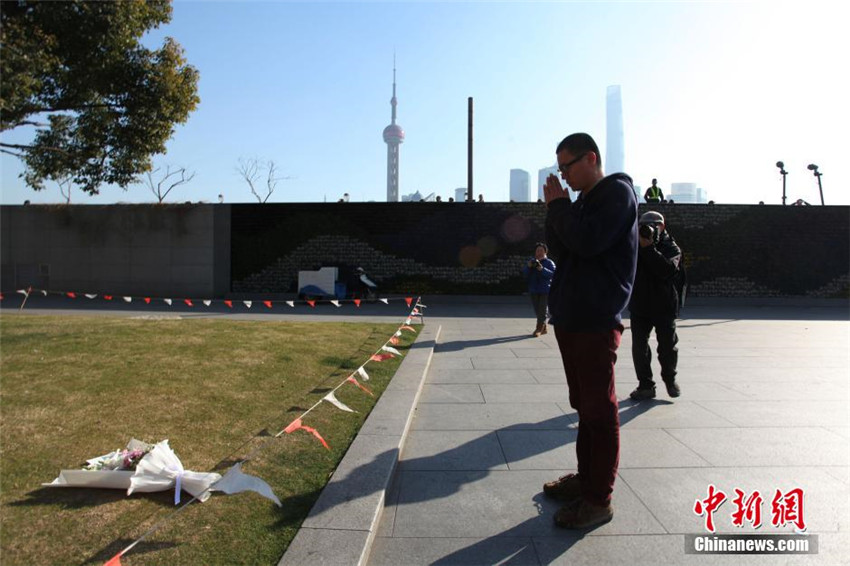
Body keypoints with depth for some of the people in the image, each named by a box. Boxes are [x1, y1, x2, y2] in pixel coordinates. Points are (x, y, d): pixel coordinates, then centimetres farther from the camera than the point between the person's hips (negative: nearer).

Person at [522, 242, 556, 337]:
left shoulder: (549, 263, 0)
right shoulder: (531, 261, 10)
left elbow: (553, 274, -15)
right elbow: (524, 273, 2)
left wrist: (542, 269, -27)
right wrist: (528, 266, -17)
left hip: (545, 290, -4)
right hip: (533, 290, 4)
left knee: (542, 310, -7)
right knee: (537, 311, 8)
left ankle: (538, 329, -3)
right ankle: (544, 328, 21)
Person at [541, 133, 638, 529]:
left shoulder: (617, 192, -6)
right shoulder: (583, 200, 19)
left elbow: (587, 242, -21)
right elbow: (559, 250, 14)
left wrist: (559, 206, -8)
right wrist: (554, 210, 4)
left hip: (595, 321, -9)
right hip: (570, 317, 9)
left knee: (599, 410, -3)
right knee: (584, 406, 15)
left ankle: (598, 499, 5)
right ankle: (586, 478, 27)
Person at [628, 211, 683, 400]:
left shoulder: (671, 248, -5)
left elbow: (667, 269, -25)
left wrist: (649, 248, -27)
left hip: (664, 307, -2)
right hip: (639, 306, 2)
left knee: (667, 346, 10)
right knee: (639, 347, -2)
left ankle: (670, 379, 32)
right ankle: (645, 385, 6)